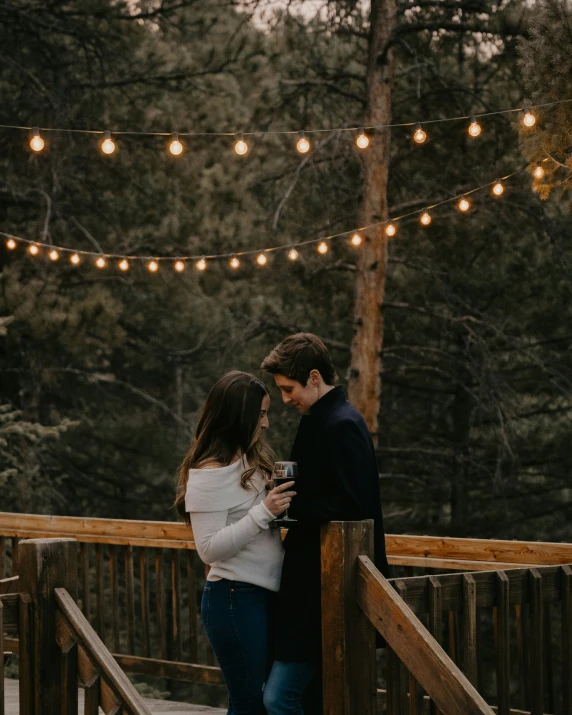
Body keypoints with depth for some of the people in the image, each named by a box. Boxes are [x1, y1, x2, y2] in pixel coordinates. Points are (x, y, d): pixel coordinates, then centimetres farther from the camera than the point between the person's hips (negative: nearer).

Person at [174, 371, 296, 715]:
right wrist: (264, 512, -23)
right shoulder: (209, 473, -13)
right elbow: (210, 549, -17)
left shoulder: (253, 460, 11)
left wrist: (282, 507, 0)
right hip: (235, 598, -8)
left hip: (266, 594, 8)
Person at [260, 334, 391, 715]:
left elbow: (351, 507, -23)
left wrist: (291, 504, -16)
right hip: (313, 585, 11)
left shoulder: (341, 426, -16)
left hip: (326, 590, -11)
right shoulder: (324, 420, 16)